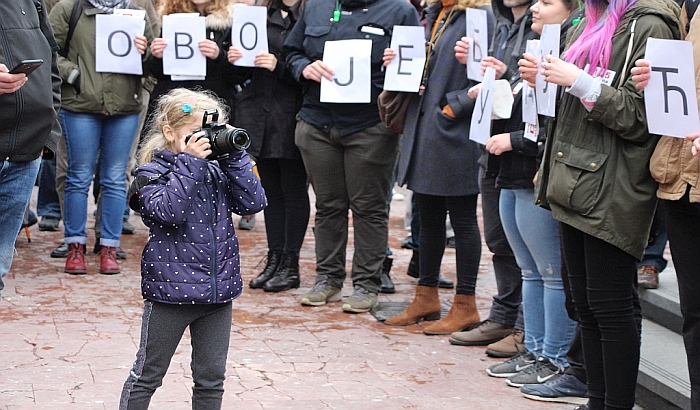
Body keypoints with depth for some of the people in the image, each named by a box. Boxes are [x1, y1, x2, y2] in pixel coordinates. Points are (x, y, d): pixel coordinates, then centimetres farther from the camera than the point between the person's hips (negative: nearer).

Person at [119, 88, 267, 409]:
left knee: (212, 377, 12)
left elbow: (253, 202, -2)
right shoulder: (153, 173, -7)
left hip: (218, 289, 5)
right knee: (147, 374, 7)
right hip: (171, 290, -5)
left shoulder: (217, 171, 9)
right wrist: (190, 161, -24)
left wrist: (233, 155, -6)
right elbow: (170, 210, -25)